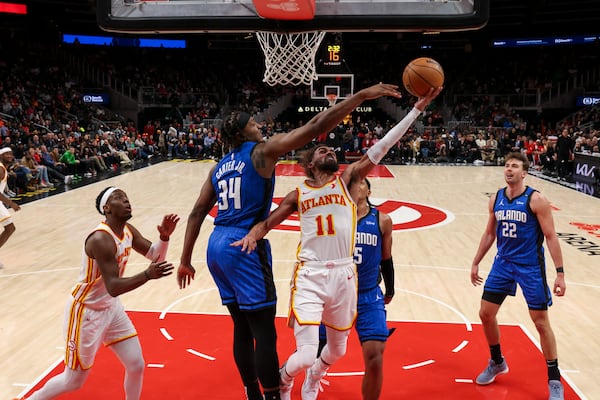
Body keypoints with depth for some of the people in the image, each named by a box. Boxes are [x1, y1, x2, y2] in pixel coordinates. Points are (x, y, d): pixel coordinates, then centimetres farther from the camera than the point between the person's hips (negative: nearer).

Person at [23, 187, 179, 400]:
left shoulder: (128, 230, -3)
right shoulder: (101, 239, -29)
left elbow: (155, 255, 4)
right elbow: (113, 287, -33)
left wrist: (164, 236, -15)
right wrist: (147, 275, -46)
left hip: (111, 308, 8)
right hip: (86, 311, -8)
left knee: (136, 365, 7)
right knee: (74, 381, 8)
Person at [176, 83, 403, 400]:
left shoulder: (219, 167, 17)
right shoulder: (262, 151, -3)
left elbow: (198, 213, 14)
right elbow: (315, 127, -11)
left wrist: (185, 260, 18)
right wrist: (362, 95, -10)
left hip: (217, 246, 8)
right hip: (244, 247, -8)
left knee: (242, 329, 17)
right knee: (265, 333, -1)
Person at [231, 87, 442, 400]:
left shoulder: (348, 180, 4)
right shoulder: (298, 195, 6)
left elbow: (382, 147, -3)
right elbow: (267, 222, 11)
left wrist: (417, 108, -9)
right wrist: (252, 235, -13)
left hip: (343, 275, 2)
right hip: (310, 276, -2)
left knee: (337, 350, 19)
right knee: (306, 355, -11)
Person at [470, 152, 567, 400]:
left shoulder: (536, 200, -14)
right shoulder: (496, 199, 2)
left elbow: (551, 237, -13)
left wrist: (560, 272, -17)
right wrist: (476, 263, 14)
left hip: (530, 267, -5)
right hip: (503, 263, 5)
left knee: (541, 322, 1)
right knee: (486, 314, 6)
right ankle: (497, 363, 30)